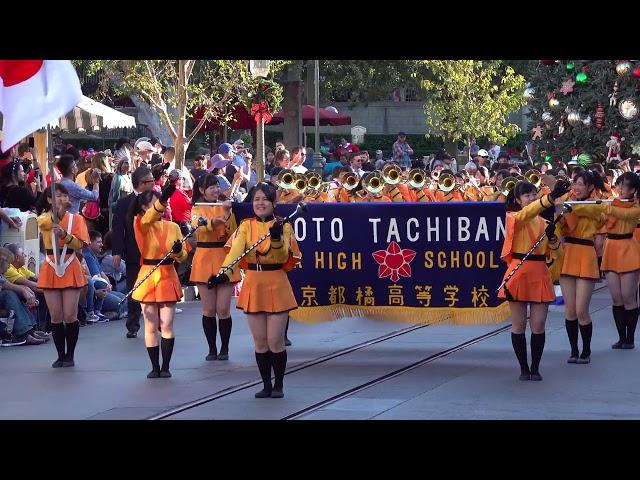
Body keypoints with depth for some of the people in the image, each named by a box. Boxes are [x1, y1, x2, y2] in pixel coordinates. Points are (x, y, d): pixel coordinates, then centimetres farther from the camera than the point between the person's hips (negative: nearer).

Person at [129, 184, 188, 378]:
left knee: (167, 325, 0)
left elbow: (182, 256, 6)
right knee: (151, 326, 2)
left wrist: (178, 250, -20)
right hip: (148, 278, -2)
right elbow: (151, 215, -30)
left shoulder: (173, 227, 4)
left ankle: (166, 366, 9)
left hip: (168, 278, 2)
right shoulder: (141, 224, -6)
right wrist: (164, 197, -48)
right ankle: (155, 367, 11)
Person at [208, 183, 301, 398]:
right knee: (260, 342, 5)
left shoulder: (283, 226, -2)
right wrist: (223, 273, -30)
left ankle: (278, 385, 13)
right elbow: (235, 251, -14)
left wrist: (277, 238, -35)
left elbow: (283, 257, -16)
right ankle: (266, 385, 16)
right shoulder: (246, 226, 3)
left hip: (277, 286, -2)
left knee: (275, 341, -3)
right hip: (253, 285, 2)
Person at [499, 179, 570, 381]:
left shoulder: (543, 222, 11)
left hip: (540, 275, 3)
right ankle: (524, 368, 12)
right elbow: (527, 213, -28)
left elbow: (555, 255, 8)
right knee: (519, 325, 2)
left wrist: (552, 237, -12)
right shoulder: (513, 218, -3)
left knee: (538, 325, 2)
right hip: (518, 274, -3)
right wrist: (552, 197, -43)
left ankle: (535, 368, 13)